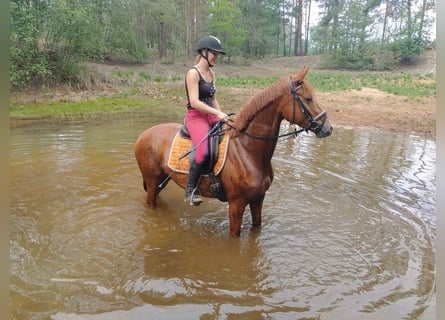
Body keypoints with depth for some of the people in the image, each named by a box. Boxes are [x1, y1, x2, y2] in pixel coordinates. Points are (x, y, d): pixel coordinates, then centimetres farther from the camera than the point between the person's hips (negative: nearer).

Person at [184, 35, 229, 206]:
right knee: (203, 151, -30)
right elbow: (194, 102, -21)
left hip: (211, 116, 8)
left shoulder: (212, 73, 14)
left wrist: (221, 115, 2)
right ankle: (190, 190, -16)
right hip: (195, 117, -8)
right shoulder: (193, 73, -11)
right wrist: (218, 113, -24)